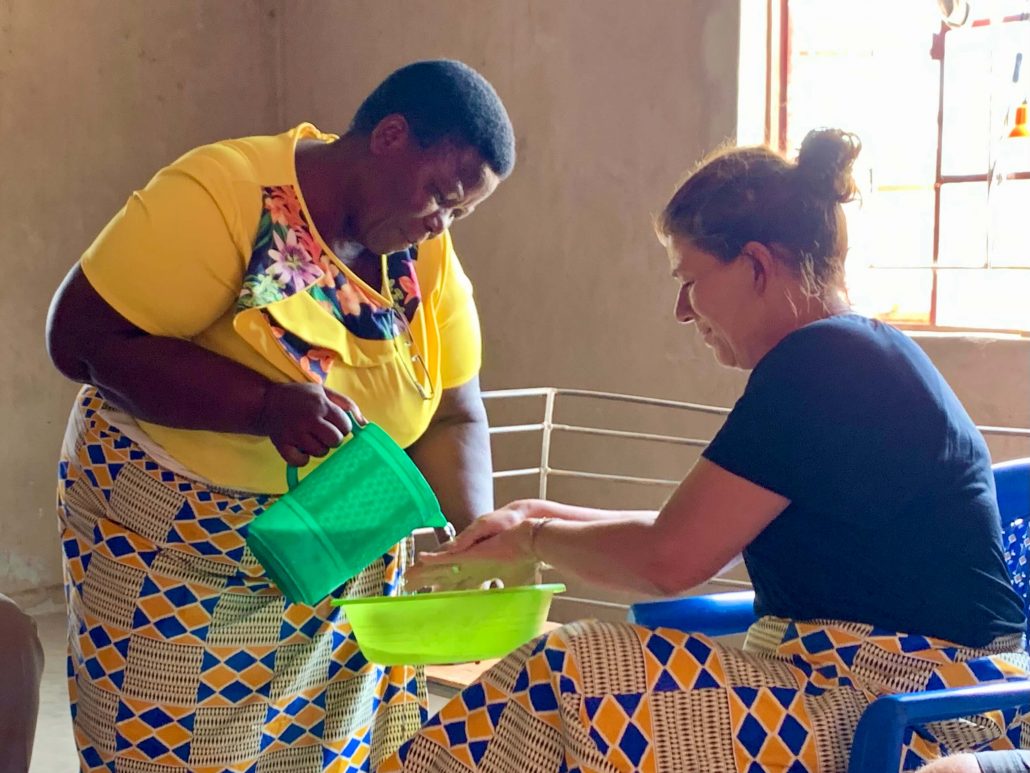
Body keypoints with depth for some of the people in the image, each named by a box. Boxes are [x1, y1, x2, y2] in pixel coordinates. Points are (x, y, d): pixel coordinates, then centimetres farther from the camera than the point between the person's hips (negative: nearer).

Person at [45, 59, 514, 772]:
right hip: (175, 555, -5)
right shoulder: (224, 193, -20)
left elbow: (452, 418, 1)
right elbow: (82, 339, -24)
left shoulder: (429, 258, -2)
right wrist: (270, 403, -34)